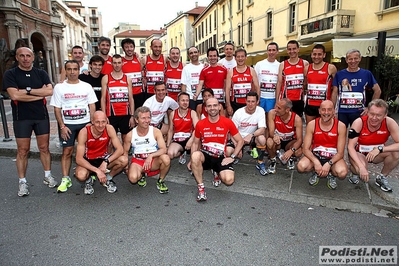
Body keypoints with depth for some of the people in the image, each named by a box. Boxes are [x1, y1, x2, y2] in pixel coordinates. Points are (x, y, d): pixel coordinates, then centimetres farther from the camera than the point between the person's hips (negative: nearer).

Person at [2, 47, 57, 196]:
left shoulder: (41, 74, 7)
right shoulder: (10, 74, 0)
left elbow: (50, 91, -9)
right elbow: (14, 95, -15)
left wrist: (27, 91, -15)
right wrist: (40, 94, -11)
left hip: (41, 116, 2)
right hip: (21, 118, -2)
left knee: (44, 148, 9)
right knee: (23, 151, 4)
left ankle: (48, 176, 21)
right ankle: (22, 182, 14)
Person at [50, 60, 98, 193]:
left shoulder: (86, 86, 6)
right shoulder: (59, 87, 4)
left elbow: (92, 106, 6)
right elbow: (57, 109, 2)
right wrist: (62, 126, -6)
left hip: (85, 123, 1)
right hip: (67, 124, 0)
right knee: (67, 151, -2)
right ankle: (65, 179, 3)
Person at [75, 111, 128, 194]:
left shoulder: (109, 129, -19)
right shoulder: (84, 132, -24)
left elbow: (120, 149, -20)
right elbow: (79, 159, -26)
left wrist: (106, 162, -34)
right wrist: (97, 170, -36)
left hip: (103, 158, 2)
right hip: (88, 160, -2)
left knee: (124, 160, -26)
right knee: (81, 175, -35)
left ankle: (108, 179, 3)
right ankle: (89, 179, 5)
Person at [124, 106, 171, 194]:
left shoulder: (156, 132, -10)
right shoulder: (130, 135, -5)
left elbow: (163, 149, -18)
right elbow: (125, 151, 7)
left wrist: (151, 155, -35)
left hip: (153, 161, 0)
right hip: (138, 161, 0)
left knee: (166, 158, -33)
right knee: (133, 178, -32)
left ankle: (161, 181, -3)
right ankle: (141, 175, 10)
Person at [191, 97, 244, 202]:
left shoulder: (228, 122, -5)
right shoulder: (200, 124, -2)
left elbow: (240, 141, 3)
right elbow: (195, 143, 10)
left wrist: (232, 157, -5)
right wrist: (192, 160, -2)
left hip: (221, 157, 0)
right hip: (205, 156, 0)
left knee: (229, 180, -24)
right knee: (195, 155, -36)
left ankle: (217, 172, 15)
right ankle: (201, 187, -18)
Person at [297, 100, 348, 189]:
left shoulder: (340, 126, -11)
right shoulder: (312, 124, -9)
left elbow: (340, 153, -10)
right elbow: (306, 149, -10)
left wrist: (329, 164, -27)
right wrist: (316, 162, -27)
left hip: (333, 158, -1)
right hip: (315, 155, 1)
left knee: (342, 173, -33)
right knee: (301, 166, -29)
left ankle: (331, 174, 6)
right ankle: (317, 172, 6)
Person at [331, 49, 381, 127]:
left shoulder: (367, 74, 1)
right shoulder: (339, 74, 2)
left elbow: (377, 90, 8)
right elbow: (334, 93, 5)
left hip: (359, 112, 0)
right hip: (342, 112, 0)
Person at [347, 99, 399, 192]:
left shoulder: (389, 123, -18)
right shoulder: (359, 123, -24)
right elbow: (350, 147, -25)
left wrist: (380, 149, -33)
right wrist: (361, 166, -36)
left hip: (377, 154, 3)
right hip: (359, 153, -3)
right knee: (361, 171, -35)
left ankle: (382, 177, 2)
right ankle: (355, 173, 6)